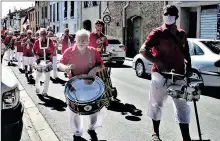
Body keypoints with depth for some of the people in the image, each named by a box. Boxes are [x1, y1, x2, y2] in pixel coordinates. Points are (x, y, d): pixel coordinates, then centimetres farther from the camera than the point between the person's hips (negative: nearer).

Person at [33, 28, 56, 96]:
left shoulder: (50, 41, -5)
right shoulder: (37, 42, -6)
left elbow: (53, 49, 7)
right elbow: (34, 50, 5)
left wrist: (51, 54, -9)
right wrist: (36, 55, -11)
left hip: (48, 59, 0)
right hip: (40, 59, 0)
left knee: (47, 76, 0)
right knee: (38, 75, 11)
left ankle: (45, 91, 10)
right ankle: (37, 88, 36)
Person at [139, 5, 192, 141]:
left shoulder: (182, 34, 9)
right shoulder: (158, 32, -6)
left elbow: (186, 53, 19)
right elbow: (143, 50, -15)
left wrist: (189, 68, 5)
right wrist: (158, 62, -25)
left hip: (179, 76, 4)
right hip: (161, 75, -4)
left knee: (182, 106, 7)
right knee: (157, 104, 9)